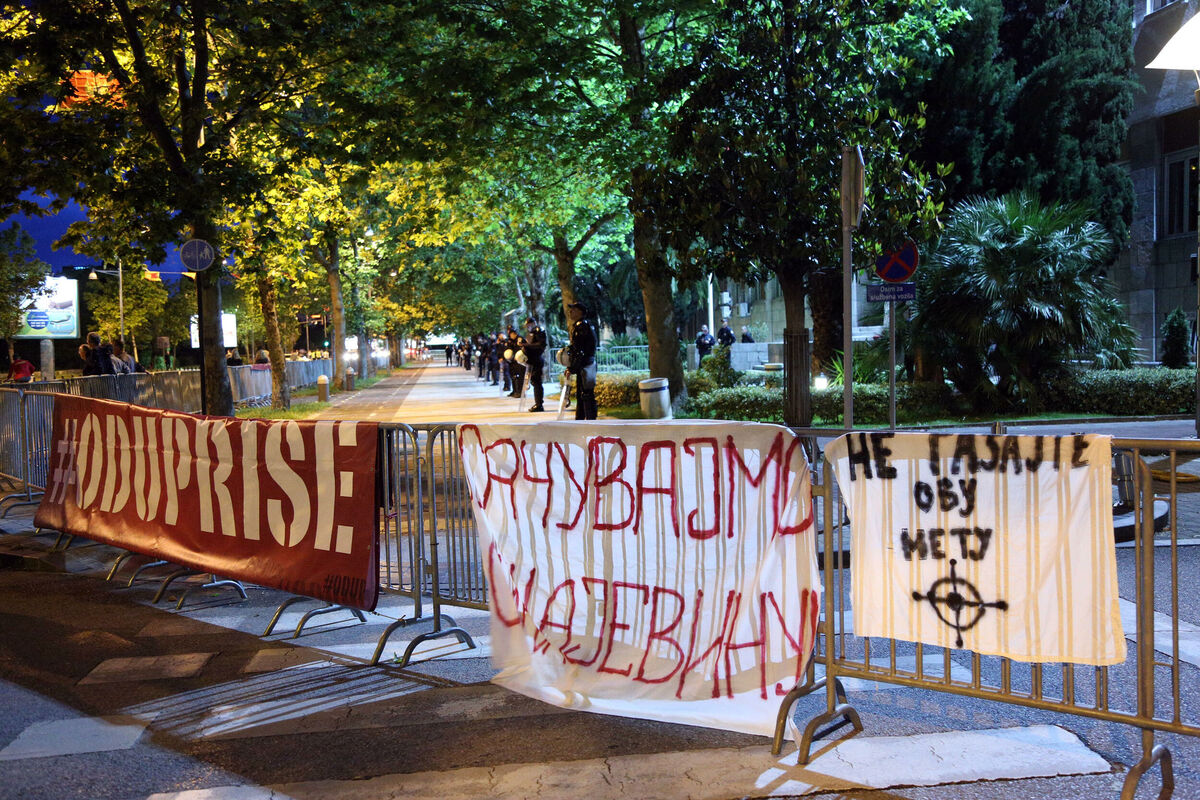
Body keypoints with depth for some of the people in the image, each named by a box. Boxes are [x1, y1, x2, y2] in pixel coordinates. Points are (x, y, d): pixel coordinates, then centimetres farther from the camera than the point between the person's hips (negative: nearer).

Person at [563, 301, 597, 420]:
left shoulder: (581, 326, -14)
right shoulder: (577, 326, 18)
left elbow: (578, 351, -19)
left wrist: (571, 368, -18)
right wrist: (570, 367, 18)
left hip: (585, 366, -11)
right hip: (582, 367, 11)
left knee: (587, 394, -9)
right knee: (580, 394, 15)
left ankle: (591, 419, -7)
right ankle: (579, 419, 22)